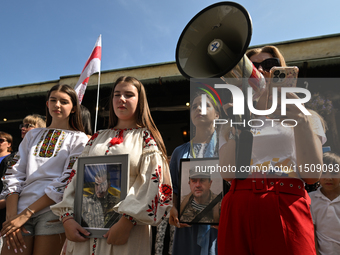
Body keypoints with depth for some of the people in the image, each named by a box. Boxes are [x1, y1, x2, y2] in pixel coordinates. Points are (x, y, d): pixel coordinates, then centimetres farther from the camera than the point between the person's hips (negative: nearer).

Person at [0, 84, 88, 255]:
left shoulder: (79, 139, 3)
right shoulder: (32, 135, 17)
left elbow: (67, 181, -7)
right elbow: (14, 174, 9)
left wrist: (26, 214, -12)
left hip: (52, 210, -3)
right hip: (20, 210, 4)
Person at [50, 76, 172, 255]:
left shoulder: (147, 138, 0)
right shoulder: (97, 138, 13)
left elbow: (153, 183, -11)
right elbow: (76, 177, 8)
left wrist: (127, 222, -20)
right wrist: (67, 217, -5)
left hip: (127, 229, -4)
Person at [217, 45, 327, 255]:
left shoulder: (304, 116, 12)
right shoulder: (234, 122, 14)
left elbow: (312, 174, -4)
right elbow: (228, 173, -1)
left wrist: (300, 119, -12)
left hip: (287, 210, -1)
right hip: (239, 209, 1)